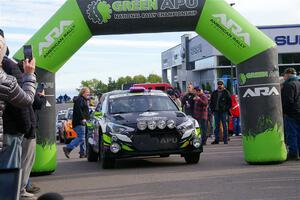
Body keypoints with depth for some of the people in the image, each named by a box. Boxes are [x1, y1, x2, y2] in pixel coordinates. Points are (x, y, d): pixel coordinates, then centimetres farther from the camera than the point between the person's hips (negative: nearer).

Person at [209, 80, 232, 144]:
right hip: (216, 111, 4)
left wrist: (226, 109, -9)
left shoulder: (226, 92, 1)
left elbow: (229, 102, 0)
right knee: (217, 126, 6)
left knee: (224, 126, -1)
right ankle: (216, 139, 10)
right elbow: (211, 102, 18)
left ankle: (225, 140, 2)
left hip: (223, 112, -4)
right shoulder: (214, 93, 13)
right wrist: (212, 109, 7)